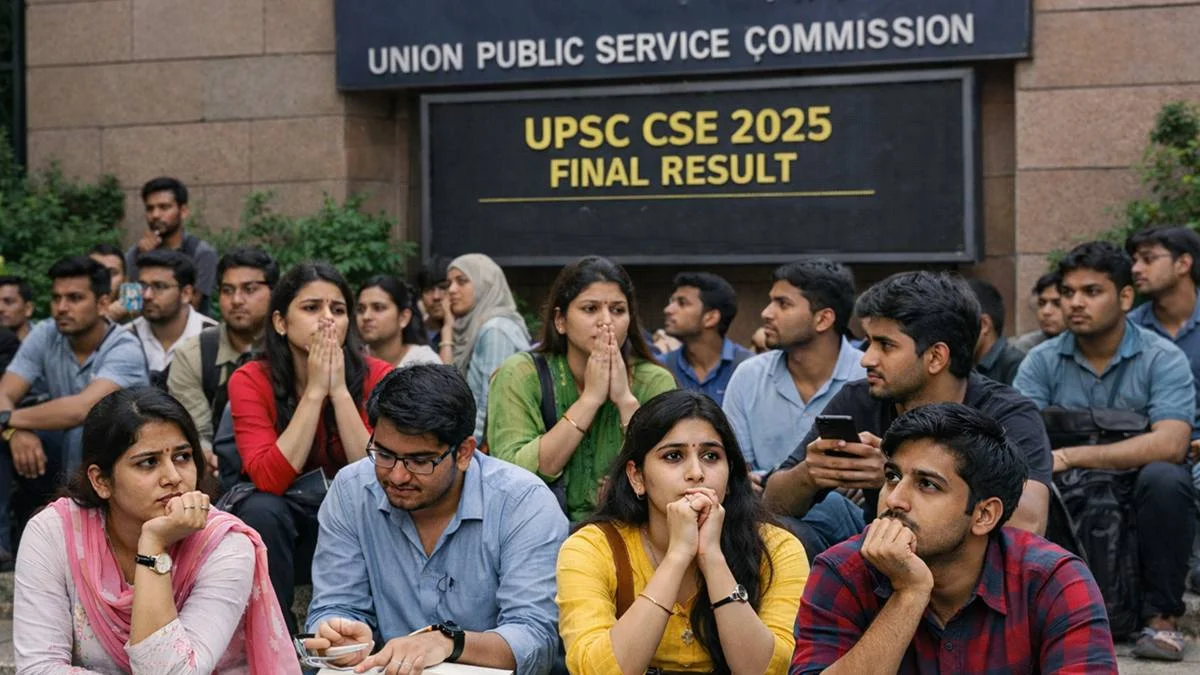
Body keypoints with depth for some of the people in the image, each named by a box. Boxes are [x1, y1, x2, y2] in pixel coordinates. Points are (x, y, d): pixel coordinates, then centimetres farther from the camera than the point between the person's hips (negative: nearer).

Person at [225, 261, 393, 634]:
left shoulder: (377, 377, -10)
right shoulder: (251, 381, -10)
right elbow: (269, 479, -23)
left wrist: (340, 390, -24)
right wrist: (315, 390, -25)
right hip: (278, 531, 0)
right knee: (261, 509, -32)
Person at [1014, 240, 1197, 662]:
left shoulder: (1162, 358, -9)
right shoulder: (1042, 361, 1)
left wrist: (1072, 457, -28)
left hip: (1136, 501, -2)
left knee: (1164, 478, -34)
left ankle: (1163, 618, -18)